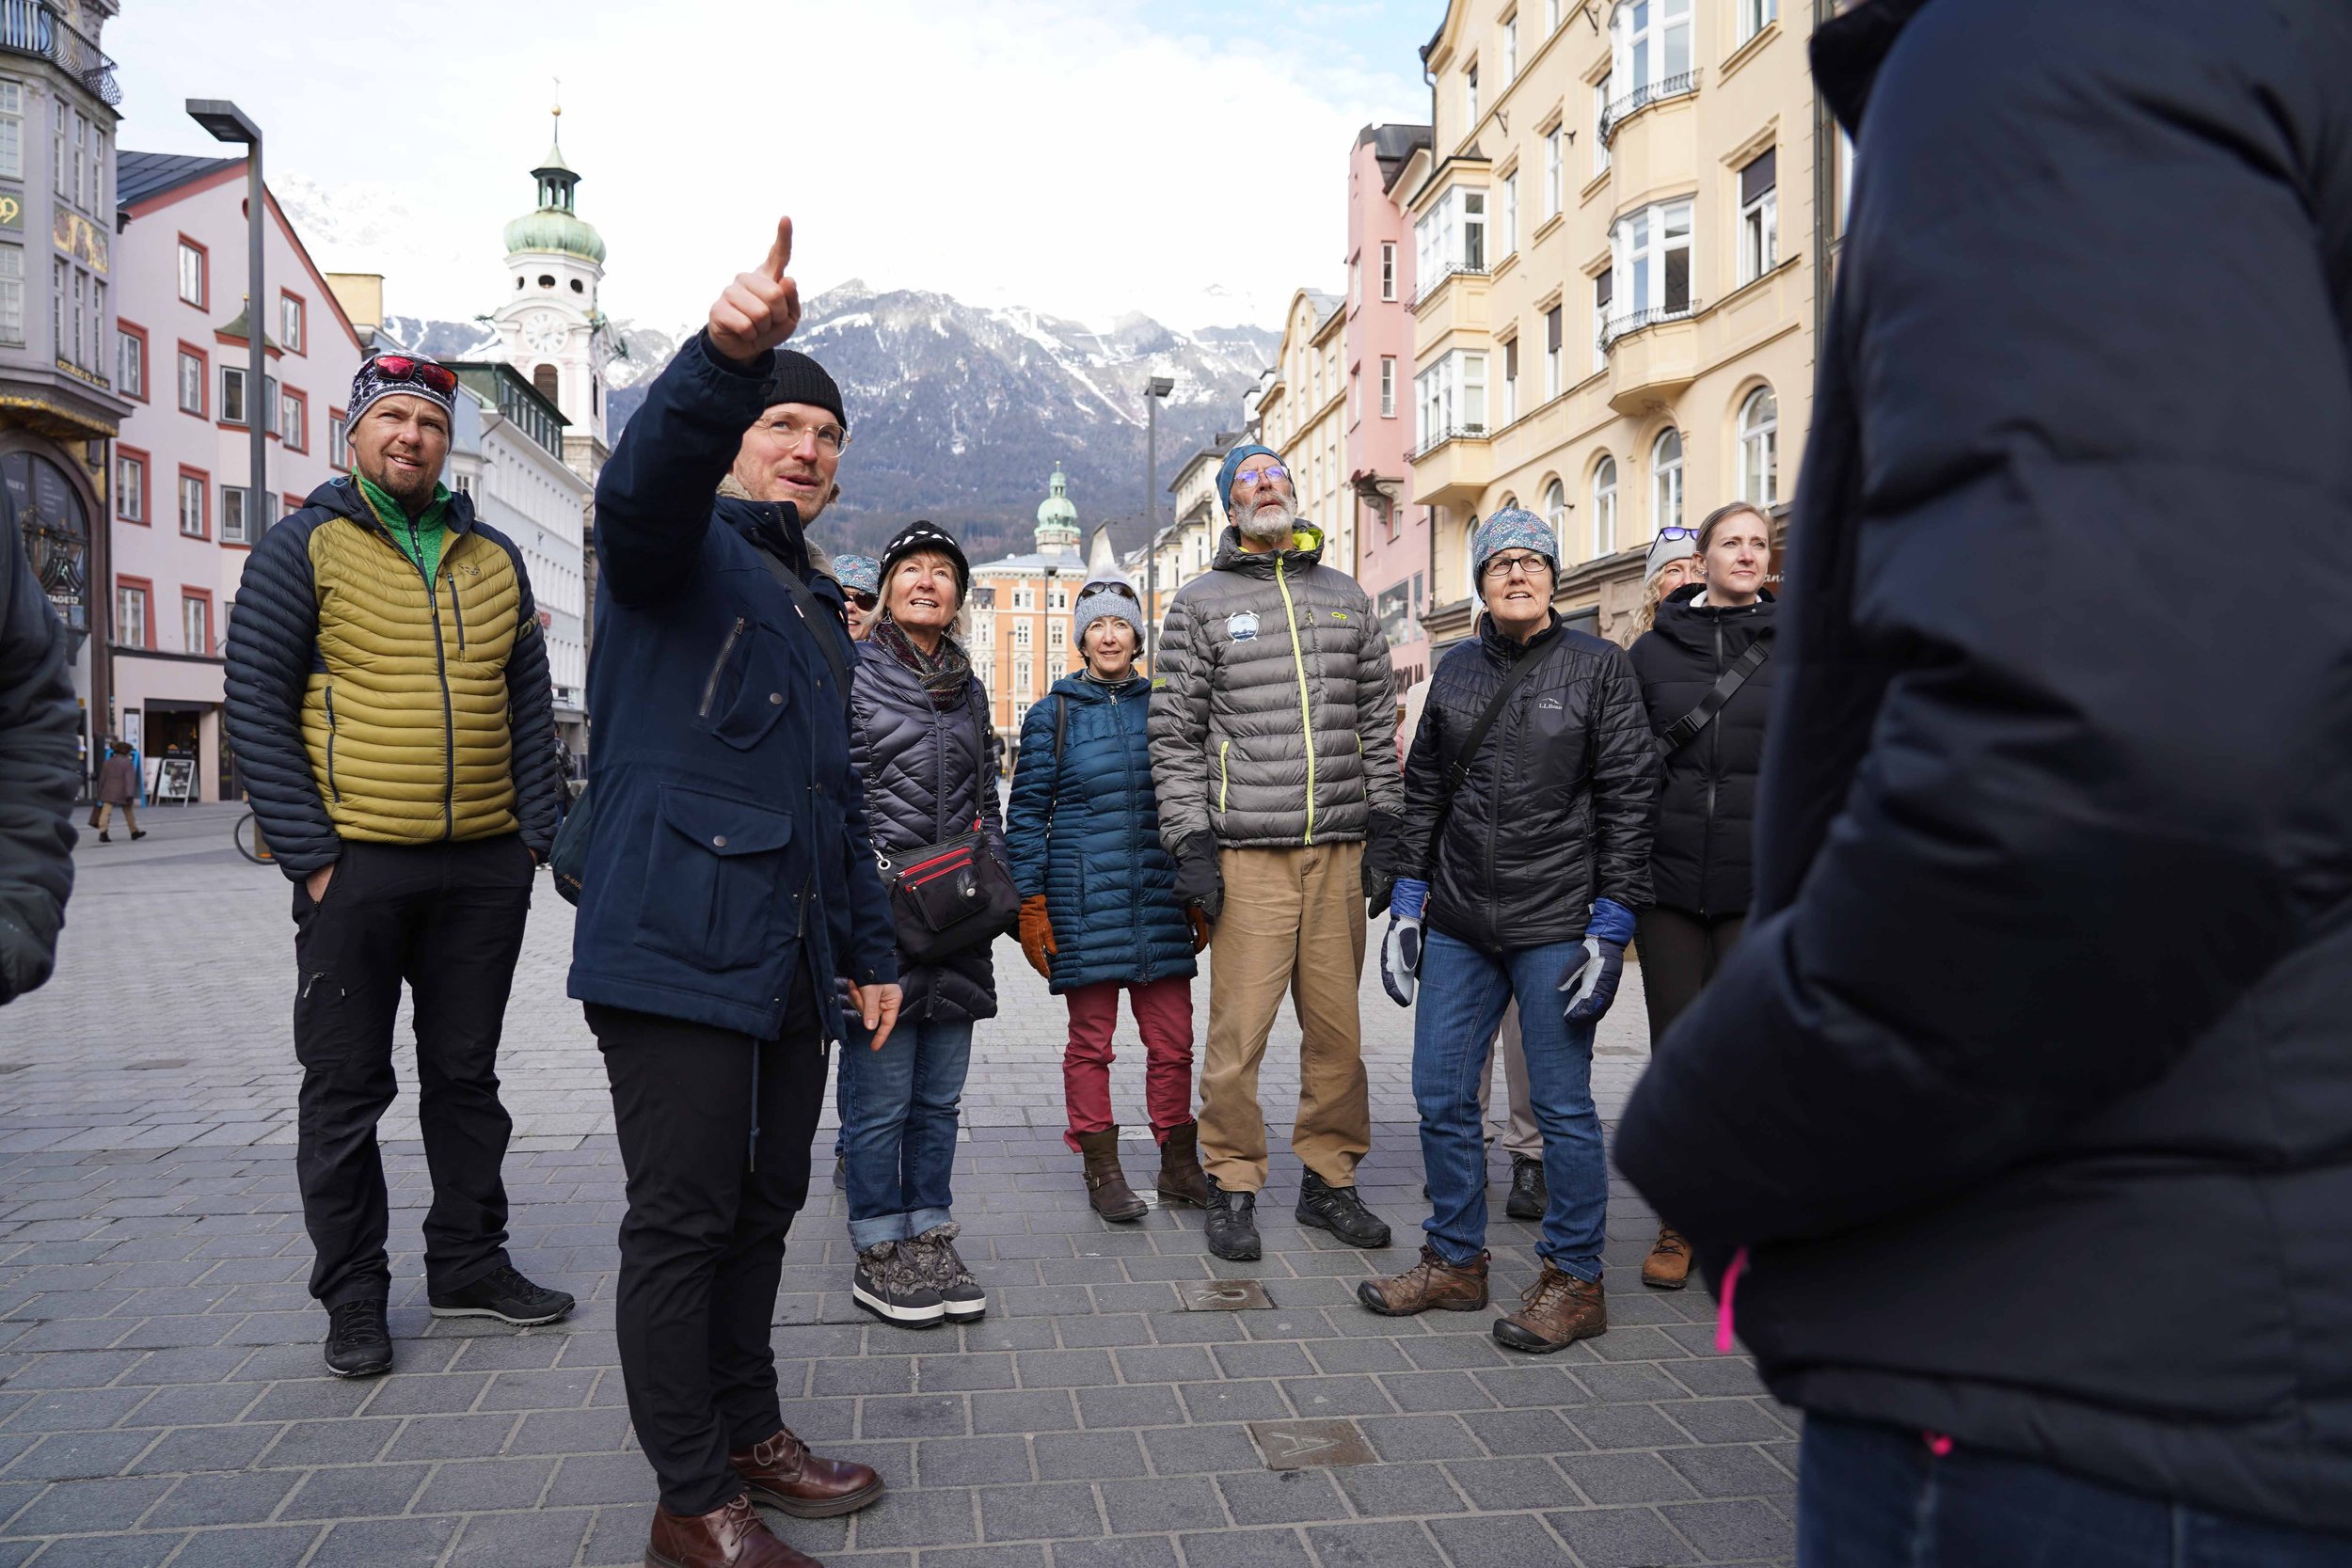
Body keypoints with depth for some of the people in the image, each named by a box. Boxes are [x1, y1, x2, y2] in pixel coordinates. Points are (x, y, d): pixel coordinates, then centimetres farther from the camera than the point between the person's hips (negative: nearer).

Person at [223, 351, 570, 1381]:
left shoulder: (494, 559, 12)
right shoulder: (304, 547, 0)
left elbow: (529, 704, 13)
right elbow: (257, 705, -5)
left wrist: (533, 832, 3)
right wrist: (309, 855, -11)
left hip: (486, 868, 4)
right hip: (356, 865, -4)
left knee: (467, 1074, 13)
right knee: (346, 1089, 6)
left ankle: (470, 1262, 26)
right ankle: (352, 1297, 19)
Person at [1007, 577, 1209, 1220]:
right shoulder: (1053, 713, 4)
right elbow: (1027, 812, 3)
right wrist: (1030, 904, -4)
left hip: (1160, 899, 2)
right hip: (1083, 897, -2)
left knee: (1172, 1040, 4)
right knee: (1090, 1041, 4)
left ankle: (1179, 1165, 18)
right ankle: (1101, 1170, 16)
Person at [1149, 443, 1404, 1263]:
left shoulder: (1346, 597, 16)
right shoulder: (1200, 602, 6)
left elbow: (1378, 721, 16)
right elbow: (1175, 733, 2)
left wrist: (1384, 830, 9)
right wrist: (1190, 842, -6)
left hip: (1340, 852, 3)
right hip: (1248, 854, -3)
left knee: (1337, 1027, 8)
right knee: (1240, 1028, -4)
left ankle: (1329, 1178, 22)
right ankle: (1233, 1187, 11)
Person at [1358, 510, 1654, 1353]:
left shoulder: (1599, 666, -2)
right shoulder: (1456, 668, 11)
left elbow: (1628, 800, -5)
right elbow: (1423, 790, 15)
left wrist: (1610, 927, -11)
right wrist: (1407, 902, 10)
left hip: (1555, 927, -5)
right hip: (1456, 925, 5)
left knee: (1564, 1107, 3)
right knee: (1441, 1097, 9)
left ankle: (1575, 1281, 18)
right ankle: (1455, 1261, 25)